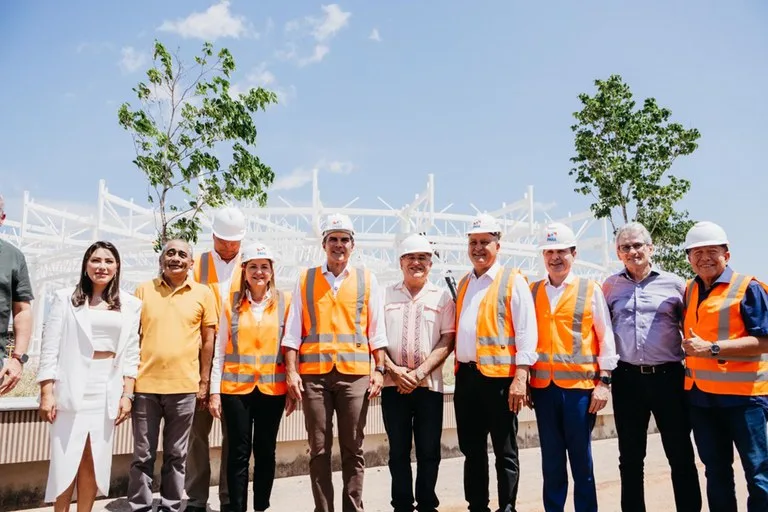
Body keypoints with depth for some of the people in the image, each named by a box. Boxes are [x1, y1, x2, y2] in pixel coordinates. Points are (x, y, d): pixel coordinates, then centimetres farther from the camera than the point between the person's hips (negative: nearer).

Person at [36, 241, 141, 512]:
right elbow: (50, 348, -1)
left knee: (94, 460, 7)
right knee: (65, 459, 1)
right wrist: (46, 393, -6)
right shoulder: (66, 298, 2)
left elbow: (131, 354, 6)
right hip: (72, 389, -2)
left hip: (108, 391, 2)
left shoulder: (130, 304, 7)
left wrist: (127, 395, 1)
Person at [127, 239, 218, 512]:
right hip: (145, 384, 1)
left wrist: (204, 381, 2)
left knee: (176, 456, 11)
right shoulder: (144, 290, 5)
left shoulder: (203, 293, 3)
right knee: (143, 455, 9)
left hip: (184, 386, 0)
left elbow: (208, 340, 5)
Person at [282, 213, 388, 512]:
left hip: (355, 373, 0)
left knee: (353, 448, 7)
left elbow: (376, 330, 7)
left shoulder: (367, 280, 8)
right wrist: (291, 371, -2)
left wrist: (379, 369, -1)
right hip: (314, 373, 1)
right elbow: (293, 330, 6)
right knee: (319, 449, 7)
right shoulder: (305, 280, 9)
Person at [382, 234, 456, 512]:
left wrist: (419, 372, -12)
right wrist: (394, 370, -9)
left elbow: (447, 341, -3)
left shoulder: (442, 297, 4)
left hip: (429, 384, -1)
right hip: (393, 384, 1)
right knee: (398, 451, 9)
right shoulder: (385, 295, 6)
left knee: (429, 451, 6)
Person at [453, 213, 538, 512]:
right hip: (466, 376, 6)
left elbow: (526, 332, -10)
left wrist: (520, 376, -17)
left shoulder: (513, 281, -4)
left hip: (499, 376, -6)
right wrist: (458, 369, 13)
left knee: (505, 452, 7)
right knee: (472, 450, 15)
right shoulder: (463, 284, 16)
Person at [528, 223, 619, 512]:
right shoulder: (532, 292, 8)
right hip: (542, 386, 3)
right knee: (551, 461, 12)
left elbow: (606, 337, 1)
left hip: (580, 385, -2)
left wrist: (604, 381, -5)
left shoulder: (591, 290, 2)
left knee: (581, 460, 7)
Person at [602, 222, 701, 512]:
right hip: (627, 379, 2)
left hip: (669, 377, -1)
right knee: (630, 457, 11)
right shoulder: (610, 286, 7)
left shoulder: (674, 284, 3)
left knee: (681, 455, 6)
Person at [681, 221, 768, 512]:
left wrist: (712, 348, -21)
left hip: (744, 394, -5)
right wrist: (691, 348, 7)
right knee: (716, 471, 16)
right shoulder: (690, 291, 9)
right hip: (700, 395, 6)